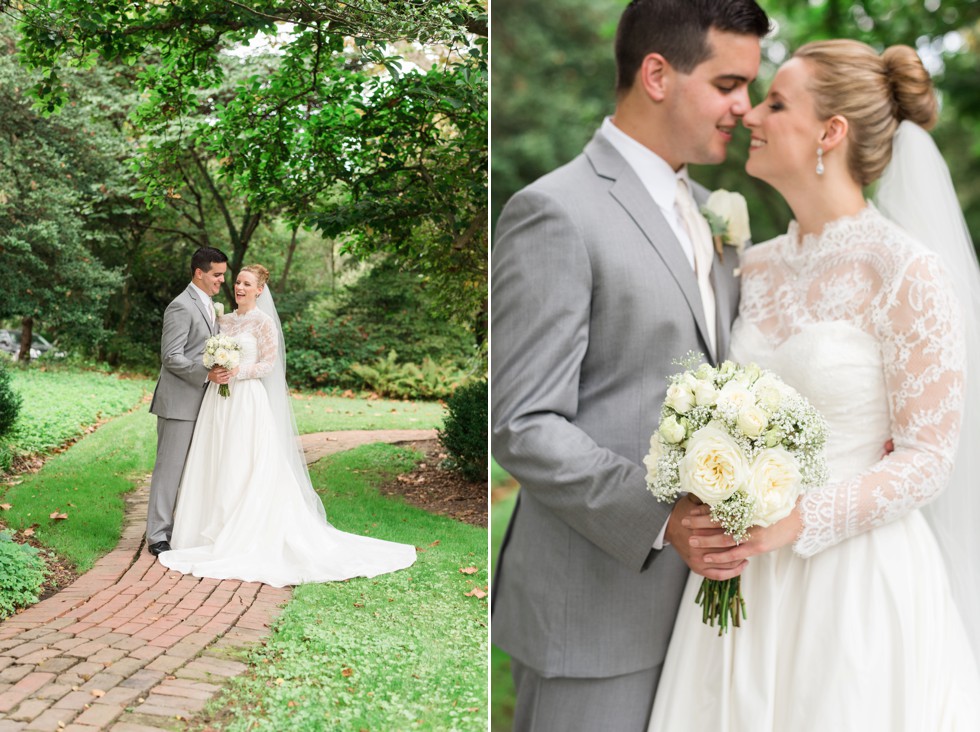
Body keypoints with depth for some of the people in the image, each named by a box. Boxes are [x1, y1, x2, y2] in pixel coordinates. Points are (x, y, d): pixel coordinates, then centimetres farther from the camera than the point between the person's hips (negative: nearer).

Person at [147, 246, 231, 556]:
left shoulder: (209, 305, 16)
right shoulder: (181, 307, -14)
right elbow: (171, 357, -19)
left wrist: (222, 369, 10)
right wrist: (207, 374, -23)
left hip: (199, 402, 9)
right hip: (179, 402, -9)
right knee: (170, 467, -4)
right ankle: (157, 535, 2)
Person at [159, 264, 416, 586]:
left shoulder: (264, 322, -3)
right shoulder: (224, 320, 15)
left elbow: (268, 365, -6)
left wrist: (238, 372, -19)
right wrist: (214, 370, -3)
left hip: (248, 403, -6)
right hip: (219, 402, 6)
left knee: (245, 472, -6)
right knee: (216, 470, 7)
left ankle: (245, 539, -1)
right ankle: (215, 533, 15)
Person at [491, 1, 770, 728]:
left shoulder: (703, 210, 13)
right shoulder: (554, 213, -14)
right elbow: (523, 425, -17)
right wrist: (662, 517, -27)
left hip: (690, 591, 8)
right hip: (594, 610, -8)